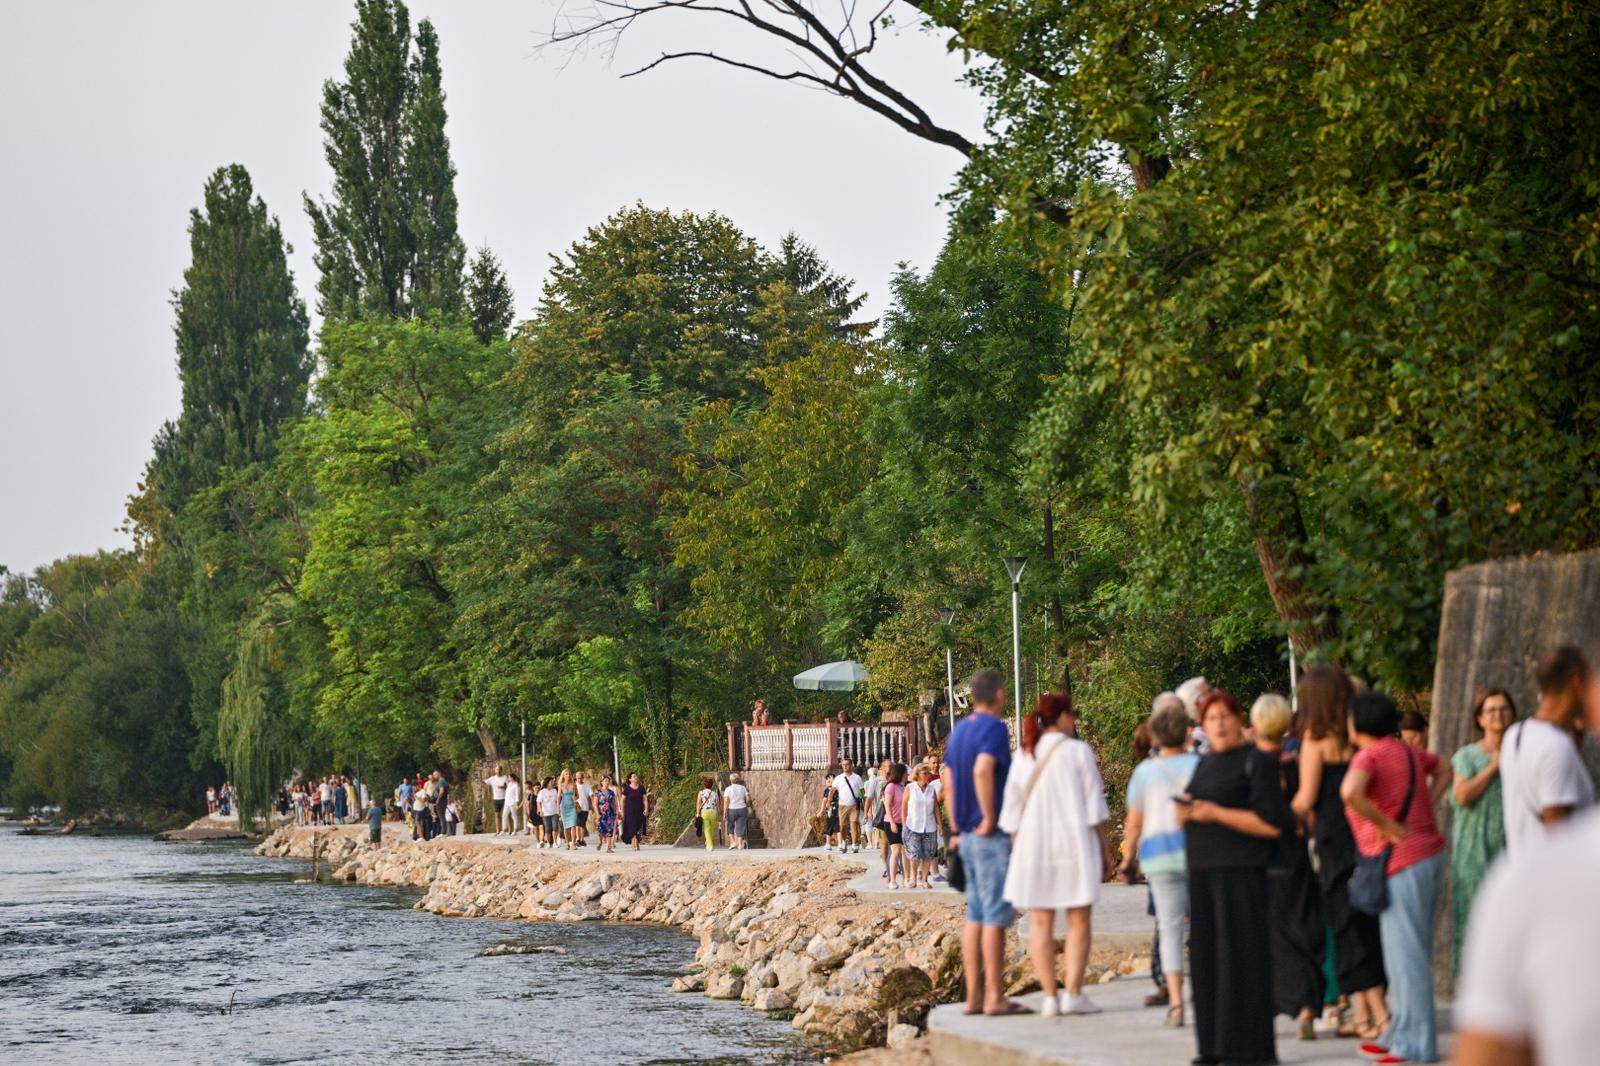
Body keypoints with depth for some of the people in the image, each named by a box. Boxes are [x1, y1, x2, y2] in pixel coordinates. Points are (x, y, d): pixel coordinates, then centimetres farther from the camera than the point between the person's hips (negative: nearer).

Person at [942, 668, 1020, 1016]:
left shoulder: (959, 730, 15)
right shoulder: (994, 728, -12)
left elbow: (949, 781, 18)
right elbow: (982, 770, -28)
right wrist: (990, 818, -20)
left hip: (969, 834, 9)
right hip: (993, 835, -9)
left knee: (976, 915, 10)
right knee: (996, 915, -6)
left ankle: (974, 995, 11)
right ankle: (995, 997, -6)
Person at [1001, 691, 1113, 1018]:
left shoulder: (1023, 756, 7)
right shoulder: (1078, 751, -3)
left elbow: (1013, 810, 8)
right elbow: (1095, 805, -3)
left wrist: (1015, 849, 14)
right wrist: (1105, 846, 3)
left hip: (1032, 841, 3)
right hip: (1074, 840, -3)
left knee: (1040, 923, 4)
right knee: (1078, 921, 2)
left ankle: (1049, 996, 0)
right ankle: (1073, 993, -7)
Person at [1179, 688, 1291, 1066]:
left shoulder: (1256, 762, -7)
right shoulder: (1205, 763, 16)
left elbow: (1273, 823, -15)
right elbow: (1189, 819, 25)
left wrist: (1215, 813, -17)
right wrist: (1184, 813, 1)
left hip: (1241, 873, -7)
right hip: (1204, 871, 8)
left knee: (1241, 956, -8)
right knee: (1208, 956, 6)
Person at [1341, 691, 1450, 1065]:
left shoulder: (1369, 757, -12)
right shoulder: (1407, 751, 14)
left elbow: (1350, 793, -32)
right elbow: (1443, 770, 33)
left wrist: (1387, 826, -20)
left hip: (1403, 863, -9)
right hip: (1430, 854, 9)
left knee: (1406, 954, -6)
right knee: (1411, 952, 14)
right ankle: (1400, 1034, 21)